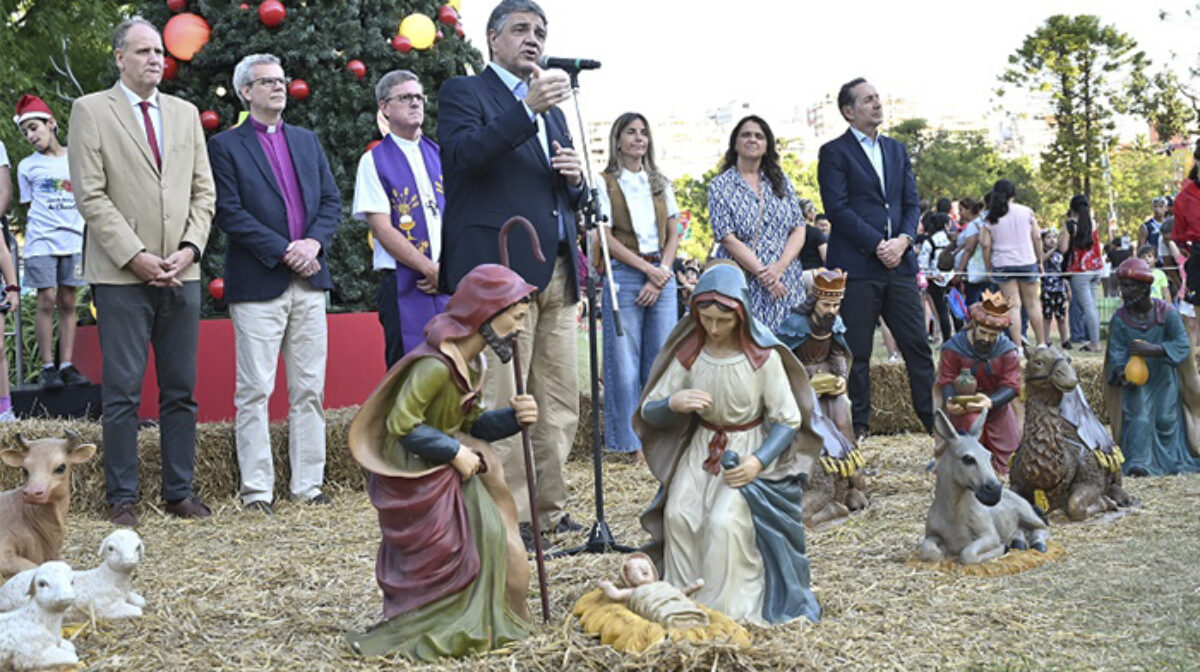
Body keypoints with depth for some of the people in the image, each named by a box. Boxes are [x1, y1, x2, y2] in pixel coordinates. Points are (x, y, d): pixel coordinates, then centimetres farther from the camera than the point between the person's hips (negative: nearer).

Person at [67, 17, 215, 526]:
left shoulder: (185, 113, 15)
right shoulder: (90, 110, 2)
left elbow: (203, 191, 12)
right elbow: (91, 196, -5)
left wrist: (188, 249, -3)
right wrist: (135, 256, -12)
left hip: (181, 273, 4)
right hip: (121, 275, -4)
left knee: (181, 390, 7)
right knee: (123, 391, -2)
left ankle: (180, 492, 15)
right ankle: (122, 498, 8)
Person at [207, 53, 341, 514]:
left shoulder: (307, 141, 17)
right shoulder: (225, 146, 1)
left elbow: (332, 201, 12)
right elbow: (229, 213, -9)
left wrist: (314, 243, -7)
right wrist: (285, 250, -14)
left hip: (309, 281, 5)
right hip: (257, 285, -5)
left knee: (310, 390, 7)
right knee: (255, 391, -3)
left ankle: (308, 485, 13)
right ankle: (257, 490, 3)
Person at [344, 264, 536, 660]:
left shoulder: (472, 363, 8)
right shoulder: (436, 364, -25)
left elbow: (470, 424, 11)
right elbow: (401, 424, -26)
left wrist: (514, 418, -5)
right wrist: (455, 453, -22)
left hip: (439, 466, 10)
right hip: (410, 475, -10)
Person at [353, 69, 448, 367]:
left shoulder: (441, 155, 14)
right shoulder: (374, 161, 2)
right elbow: (383, 230, -6)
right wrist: (432, 270, -11)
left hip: (450, 283, 4)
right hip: (405, 285, -4)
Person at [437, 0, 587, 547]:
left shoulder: (551, 109, 25)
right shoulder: (463, 92, 3)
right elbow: (463, 154, -17)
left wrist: (576, 178, 4)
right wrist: (528, 108, -25)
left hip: (557, 272, 8)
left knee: (560, 403, 8)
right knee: (500, 403, -7)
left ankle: (549, 510, 17)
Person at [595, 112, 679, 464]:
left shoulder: (661, 183, 15)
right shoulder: (605, 183, 2)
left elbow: (673, 233, 12)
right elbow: (605, 237, -6)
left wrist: (662, 274, -3)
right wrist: (647, 269, -11)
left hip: (662, 274, 4)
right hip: (624, 275, -4)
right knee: (625, 361, -2)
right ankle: (631, 441, 6)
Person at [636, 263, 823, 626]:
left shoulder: (762, 357, -13)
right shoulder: (688, 353, -4)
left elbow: (789, 419, -9)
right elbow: (648, 412, -1)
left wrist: (758, 462, -24)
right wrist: (673, 403, -25)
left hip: (750, 449, -3)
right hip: (702, 446, 3)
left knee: (725, 520, -27)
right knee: (679, 514, -21)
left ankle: (730, 607, -10)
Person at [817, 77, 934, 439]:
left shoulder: (896, 149, 18)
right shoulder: (834, 152, -1)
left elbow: (912, 203, 14)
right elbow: (837, 208, -10)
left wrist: (903, 240, -5)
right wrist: (877, 244, -14)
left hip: (900, 262, 5)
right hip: (856, 266, -5)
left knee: (918, 345, 5)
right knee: (856, 352, 0)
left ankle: (936, 419, 12)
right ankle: (857, 428, 9)